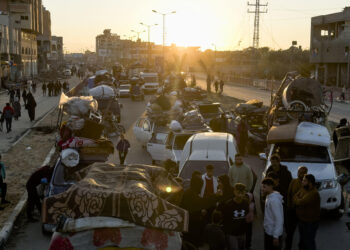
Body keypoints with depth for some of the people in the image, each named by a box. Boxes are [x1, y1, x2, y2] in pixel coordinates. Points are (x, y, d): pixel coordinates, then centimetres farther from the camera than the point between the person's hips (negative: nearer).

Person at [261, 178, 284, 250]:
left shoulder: (275, 200, -24)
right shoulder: (269, 197, 6)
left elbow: (279, 219, -26)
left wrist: (276, 236, -24)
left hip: (273, 234, -9)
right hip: (268, 231, 9)